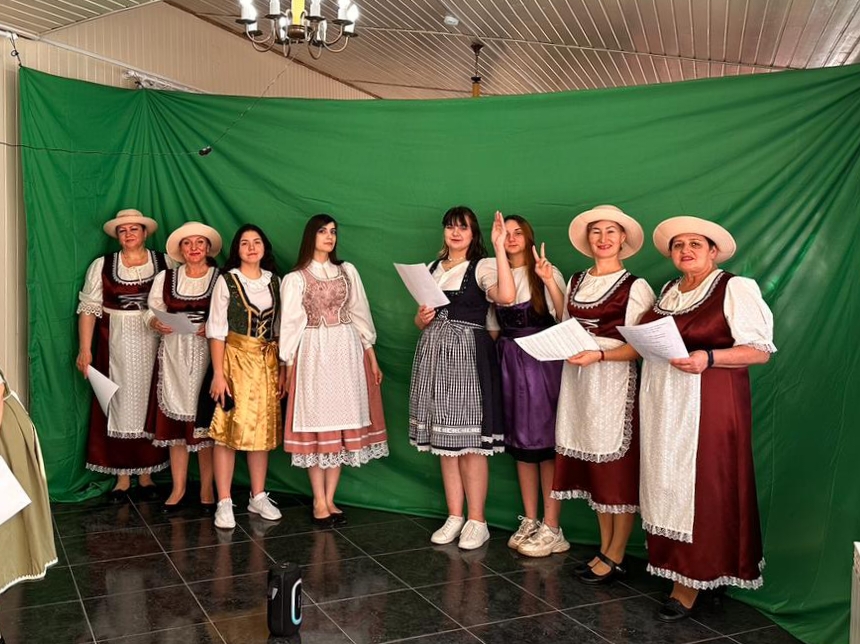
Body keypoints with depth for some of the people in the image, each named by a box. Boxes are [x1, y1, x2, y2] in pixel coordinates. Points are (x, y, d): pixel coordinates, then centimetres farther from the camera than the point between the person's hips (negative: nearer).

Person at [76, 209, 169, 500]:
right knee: (119, 405, 3)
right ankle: (122, 477, 13)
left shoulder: (165, 263, 4)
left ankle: (146, 474, 16)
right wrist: (85, 349, -5)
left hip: (153, 346, 0)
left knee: (149, 404, 4)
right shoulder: (102, 266, 4)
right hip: (115, 346, 0)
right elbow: (89, 308, 1)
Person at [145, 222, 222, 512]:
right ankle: (178, 487, 15)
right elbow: (153, 313, 13)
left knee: (204, 419, -1)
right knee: (174, 419, 4)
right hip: (174, 354, 2)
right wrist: (157, 324, -8)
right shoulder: (164, 278, 9)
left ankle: (207, 489, 11)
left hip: (206, 354, -2)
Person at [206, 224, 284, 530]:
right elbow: (216, 330, -6)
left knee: (263, 429, 8)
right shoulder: (227, 281, -3)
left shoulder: (274, 281, 9)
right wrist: (218, 373, -11)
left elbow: (280, 327, 11)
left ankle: (258, 497, 19)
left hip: (267, 362, 4)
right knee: (229, 430, -5)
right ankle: (224, 503, 3)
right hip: (235, 359, -4)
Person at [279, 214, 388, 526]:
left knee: (342, 423, 3)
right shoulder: (295, 278, 2)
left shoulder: (347, 271, 11)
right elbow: (290, 324, 1)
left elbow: (360, 314, 12)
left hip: (347, 351, 3)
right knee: (316, 423, -2)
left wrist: (372, 357, 10)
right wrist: (289, 367, -4)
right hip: (314, 353, -3)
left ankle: (330, 499, 12)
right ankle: (319, 501, 8)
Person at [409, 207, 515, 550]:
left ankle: (476, 521, 6)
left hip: (469, 355, -6)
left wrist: (499, 246, -22)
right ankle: (454, 517, 18)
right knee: (444, 442, 9)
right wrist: (422, 319, -1)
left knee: (470, 442, -5)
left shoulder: (482, 266, -3)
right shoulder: (432, 269, 17)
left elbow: (506, 296, -24)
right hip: (435, 354, 6)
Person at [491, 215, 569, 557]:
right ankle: (529, 521, 19)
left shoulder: (546, 273, -2)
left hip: (543, 360, -5)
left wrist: (550, 281, -23)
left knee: (546, 441, -4)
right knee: (520, 441, 9)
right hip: (510, 362, 5)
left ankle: (551, 527, 3)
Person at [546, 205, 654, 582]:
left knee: (618, 466, -2)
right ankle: (604, 549, 21)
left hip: (615, 382, -6)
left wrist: (599, 355, -21)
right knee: (593, 466, 10)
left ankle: (616, 557, 7)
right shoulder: (576, 282, 13)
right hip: (578, 380, 6)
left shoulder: (635, 287, -5)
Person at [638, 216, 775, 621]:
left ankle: (692, 582, 4)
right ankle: (668, 562, 17)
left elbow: (760, 351, -10)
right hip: (663, 404, 6)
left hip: (708, 402, -6)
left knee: (701, 485, -4)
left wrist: (708, 358, -23)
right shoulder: (667, 292, 15)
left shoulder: (735, 288, -5)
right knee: (665, 482, 7)